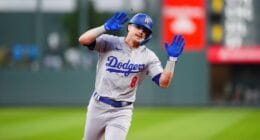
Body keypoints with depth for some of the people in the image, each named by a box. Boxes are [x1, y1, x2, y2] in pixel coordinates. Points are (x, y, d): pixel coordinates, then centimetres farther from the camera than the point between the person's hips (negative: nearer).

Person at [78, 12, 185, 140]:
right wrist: (106, 27, -28)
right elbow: (83, 40, -18)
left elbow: (164, 82, -12)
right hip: (98, 106, 1)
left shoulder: (148, 57, -3)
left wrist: (172, 58, -24)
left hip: (121, 111, -1)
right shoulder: (109, 43, -5)